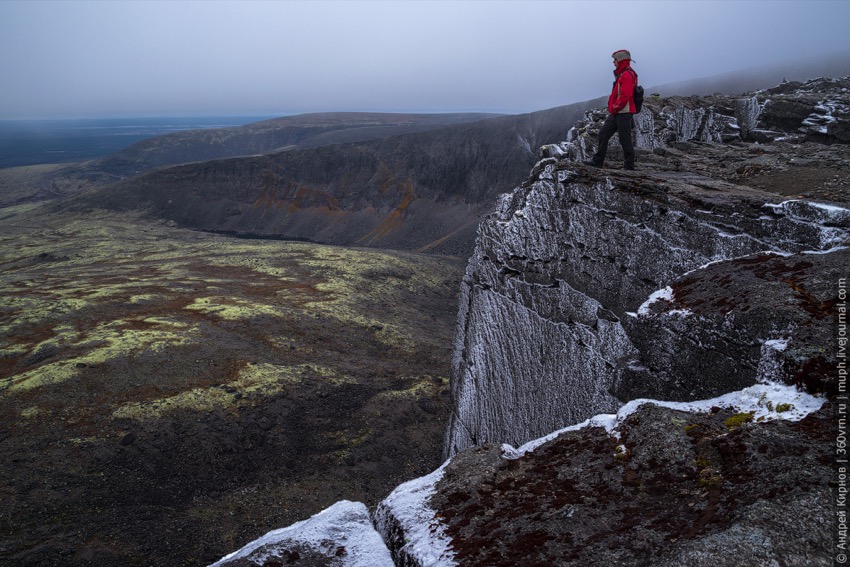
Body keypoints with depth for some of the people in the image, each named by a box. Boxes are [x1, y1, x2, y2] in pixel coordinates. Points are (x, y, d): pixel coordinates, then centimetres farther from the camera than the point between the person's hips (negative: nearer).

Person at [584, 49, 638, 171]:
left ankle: (629, 165, 2)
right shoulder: (621, 74, 19)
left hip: (624, 113, -10)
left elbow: (625, 96, -22)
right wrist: (612, 108, 14)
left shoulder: (627, 75, -13)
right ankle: (598, 161, 12)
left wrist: (615, 107, -14)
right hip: (616, 113, 10)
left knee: (625, 139, -5)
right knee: (603, 134, 8)